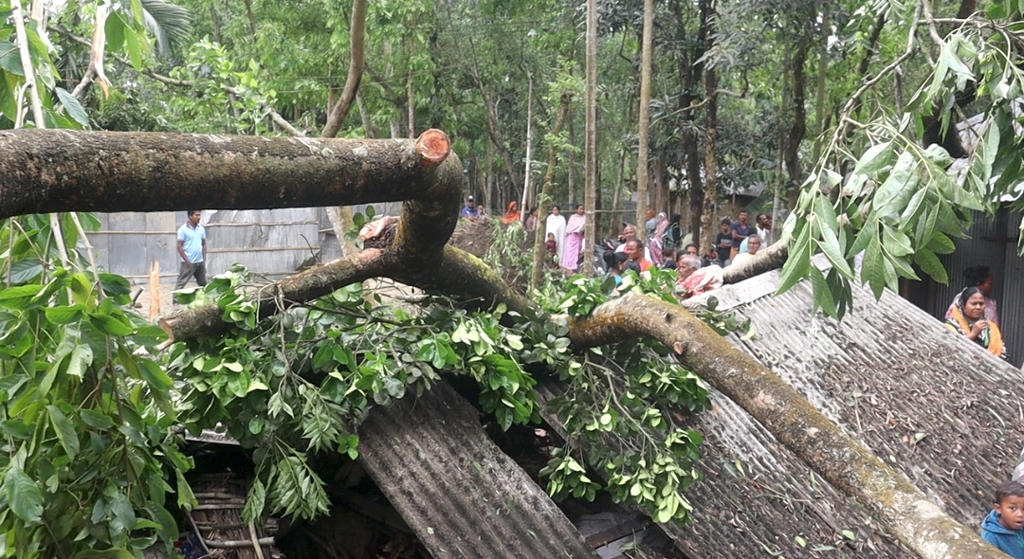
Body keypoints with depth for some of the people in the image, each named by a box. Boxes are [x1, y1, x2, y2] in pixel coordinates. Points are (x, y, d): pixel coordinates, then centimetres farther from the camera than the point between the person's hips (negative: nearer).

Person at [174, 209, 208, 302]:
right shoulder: (183, 229, -9)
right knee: (181, 283, -4)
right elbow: (179, 246, -10)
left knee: (203, 283, 14)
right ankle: (175, 300, -3)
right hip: (188, 262, -6)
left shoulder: (201, 228, 8)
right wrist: (187, 261, -14)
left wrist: (204, 259, 9)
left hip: (200, 262, 6)